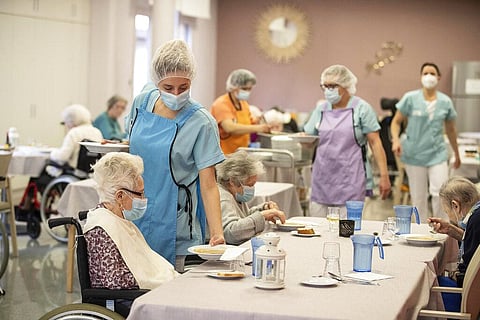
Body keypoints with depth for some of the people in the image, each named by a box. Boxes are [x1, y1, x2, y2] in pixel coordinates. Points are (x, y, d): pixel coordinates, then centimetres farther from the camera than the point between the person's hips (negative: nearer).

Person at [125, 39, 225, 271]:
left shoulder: (200, 122, -13)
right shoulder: (143, 101, 0)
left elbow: (208, 185, -15)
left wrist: (217, 233, -26)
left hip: (172, 227, -4)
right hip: (134, 219, 4)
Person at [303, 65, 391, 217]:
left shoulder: (362, 108, -1)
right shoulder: (321, 109, 11)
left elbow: (375, 143, -4)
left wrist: (384, 175, -10)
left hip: (350, 180, -4)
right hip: (323, 179, 4)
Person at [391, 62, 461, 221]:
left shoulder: (445, 101, 4)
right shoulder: (410, 98, -3)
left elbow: (451, 130, 15)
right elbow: (396, 122, 3)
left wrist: (457, 154, 23)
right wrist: (396, 140, -16)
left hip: (437, 154, 1)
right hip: (414, 154, -1)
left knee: (440, 193, -11)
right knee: (418, 197, 5)